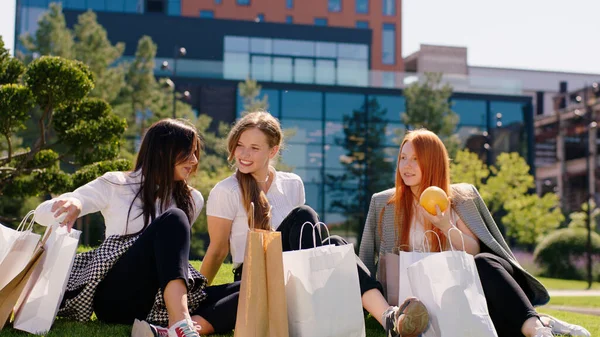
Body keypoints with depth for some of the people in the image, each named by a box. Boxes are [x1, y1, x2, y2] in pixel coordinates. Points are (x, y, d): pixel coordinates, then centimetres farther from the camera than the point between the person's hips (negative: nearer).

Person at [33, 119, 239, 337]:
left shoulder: (192, 200, 15)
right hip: (116, 294, -4)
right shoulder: (116, 185, 5)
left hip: (160, 305, 4)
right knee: (172, 219, -27)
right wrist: (71, 203, -22)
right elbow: (42, 214, 2)